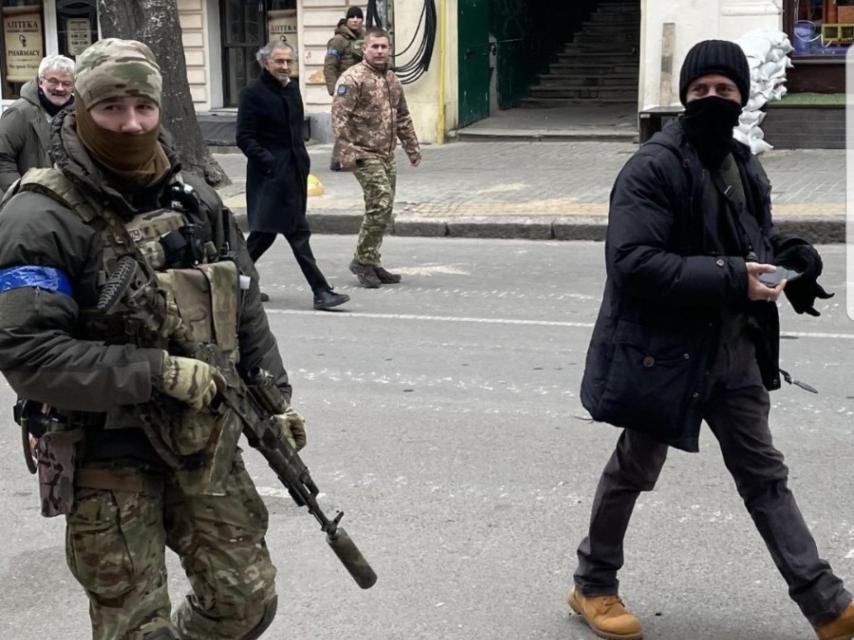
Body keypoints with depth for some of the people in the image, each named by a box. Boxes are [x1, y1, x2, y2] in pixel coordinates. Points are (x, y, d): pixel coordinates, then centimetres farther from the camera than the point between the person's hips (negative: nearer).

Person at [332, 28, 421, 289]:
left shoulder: (392, 79, 16)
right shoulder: (353, 78, -10)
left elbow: (403, 117, 26)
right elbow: (339, 116, -17)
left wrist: (412, 147, 24)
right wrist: (347, 152, -24)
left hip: (387, 155, 8)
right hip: (365, 154, -8)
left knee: (381, 209, 10)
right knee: (380, 205, -15)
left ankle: (372, 264, 18)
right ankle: (363, 260, -3)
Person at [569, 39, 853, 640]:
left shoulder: (744, 166, 7)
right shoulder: (653, 167, -17)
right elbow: (634, 263, -27)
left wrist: (794, 255, -2)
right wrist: (729, 279, -30)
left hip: (736, 350, 7)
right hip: (664, 349, -7)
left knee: (764, 476, 13)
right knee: (634, 470, 11)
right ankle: (594, 585, 32)